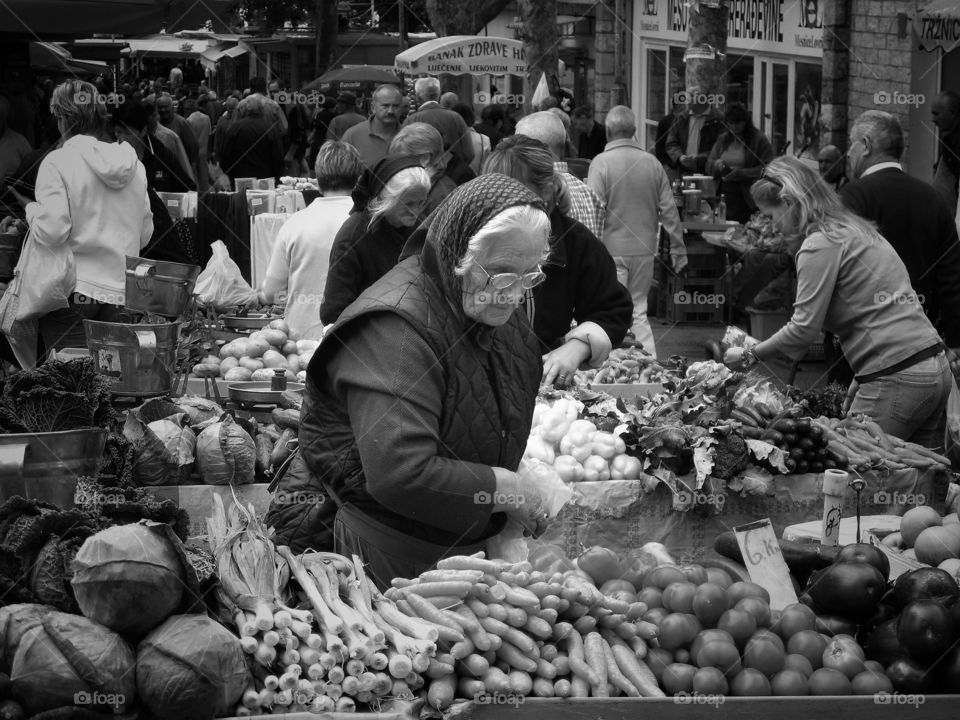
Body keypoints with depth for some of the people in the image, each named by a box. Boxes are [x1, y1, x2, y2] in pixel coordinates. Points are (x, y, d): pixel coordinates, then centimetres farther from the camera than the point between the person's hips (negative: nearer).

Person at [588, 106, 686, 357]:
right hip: (644, 250, 4)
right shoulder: (652, 163, 3)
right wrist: (678, 249, 12)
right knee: (639, 312, 14)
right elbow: (669, 209, 5)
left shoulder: (601, 162, -9)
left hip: (612, 249, -4)